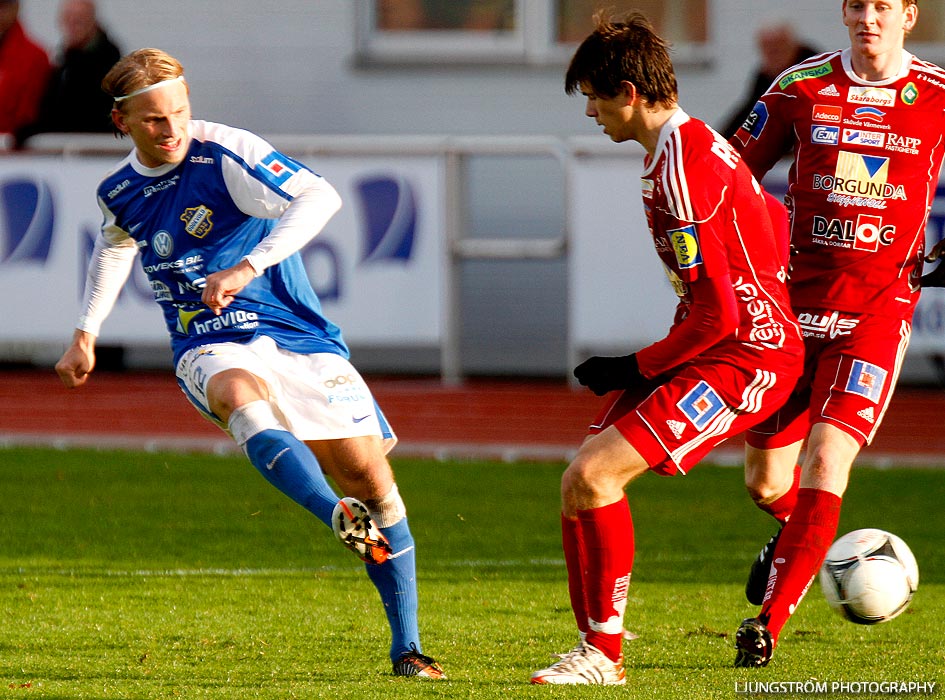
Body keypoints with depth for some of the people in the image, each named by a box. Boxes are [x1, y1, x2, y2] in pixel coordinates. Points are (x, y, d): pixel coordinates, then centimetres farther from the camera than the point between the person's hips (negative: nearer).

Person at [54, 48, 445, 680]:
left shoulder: (225, 155, -11)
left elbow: (319, 198, -25)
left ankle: (407, 646, 4)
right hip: (210, 350, 2)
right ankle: (343, 521, -60)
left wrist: (246, 269, -31)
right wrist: (85, 336, 31)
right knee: (240, 392, -37)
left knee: (367, 470, -11)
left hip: (296, 335, -2)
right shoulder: (119, 193, 8)